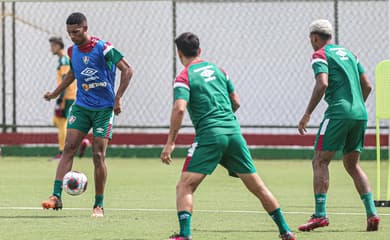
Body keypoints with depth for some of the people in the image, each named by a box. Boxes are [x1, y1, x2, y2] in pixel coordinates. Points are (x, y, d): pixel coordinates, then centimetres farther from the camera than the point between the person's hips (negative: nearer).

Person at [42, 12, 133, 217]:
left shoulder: (103, 48, -14)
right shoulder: (72, 51, 6)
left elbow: (127, 70, -14)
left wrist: (118, 98, -18)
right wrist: (55, 93, 26)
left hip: (104, 108, -5)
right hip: (81, 106, 5)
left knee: (98, 155, -5)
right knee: (69, 148, -9)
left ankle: (99, 205, 6)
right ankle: (56, 196, -14)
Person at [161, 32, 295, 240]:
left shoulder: (184, 77, 0)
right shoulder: (216, 69, 17)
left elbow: (179, 108, -16)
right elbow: (236, 102, 21)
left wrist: (170, 143, -15)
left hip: (209, 135, -5)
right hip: (233, 131, 5)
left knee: (185, 187, -4)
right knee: (257, 185, 12)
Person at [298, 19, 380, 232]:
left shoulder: (320, 55, 0)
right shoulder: (349, 53, 21)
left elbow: (322, 84, -16)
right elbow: (367, 86, 19)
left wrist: (307, 114, -13)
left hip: (338, 113, -7)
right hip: (360, 114, 7)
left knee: (320, 162, -4)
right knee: (352, 165, 15)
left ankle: (320, 214, -14)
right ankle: (371, 213, 2)